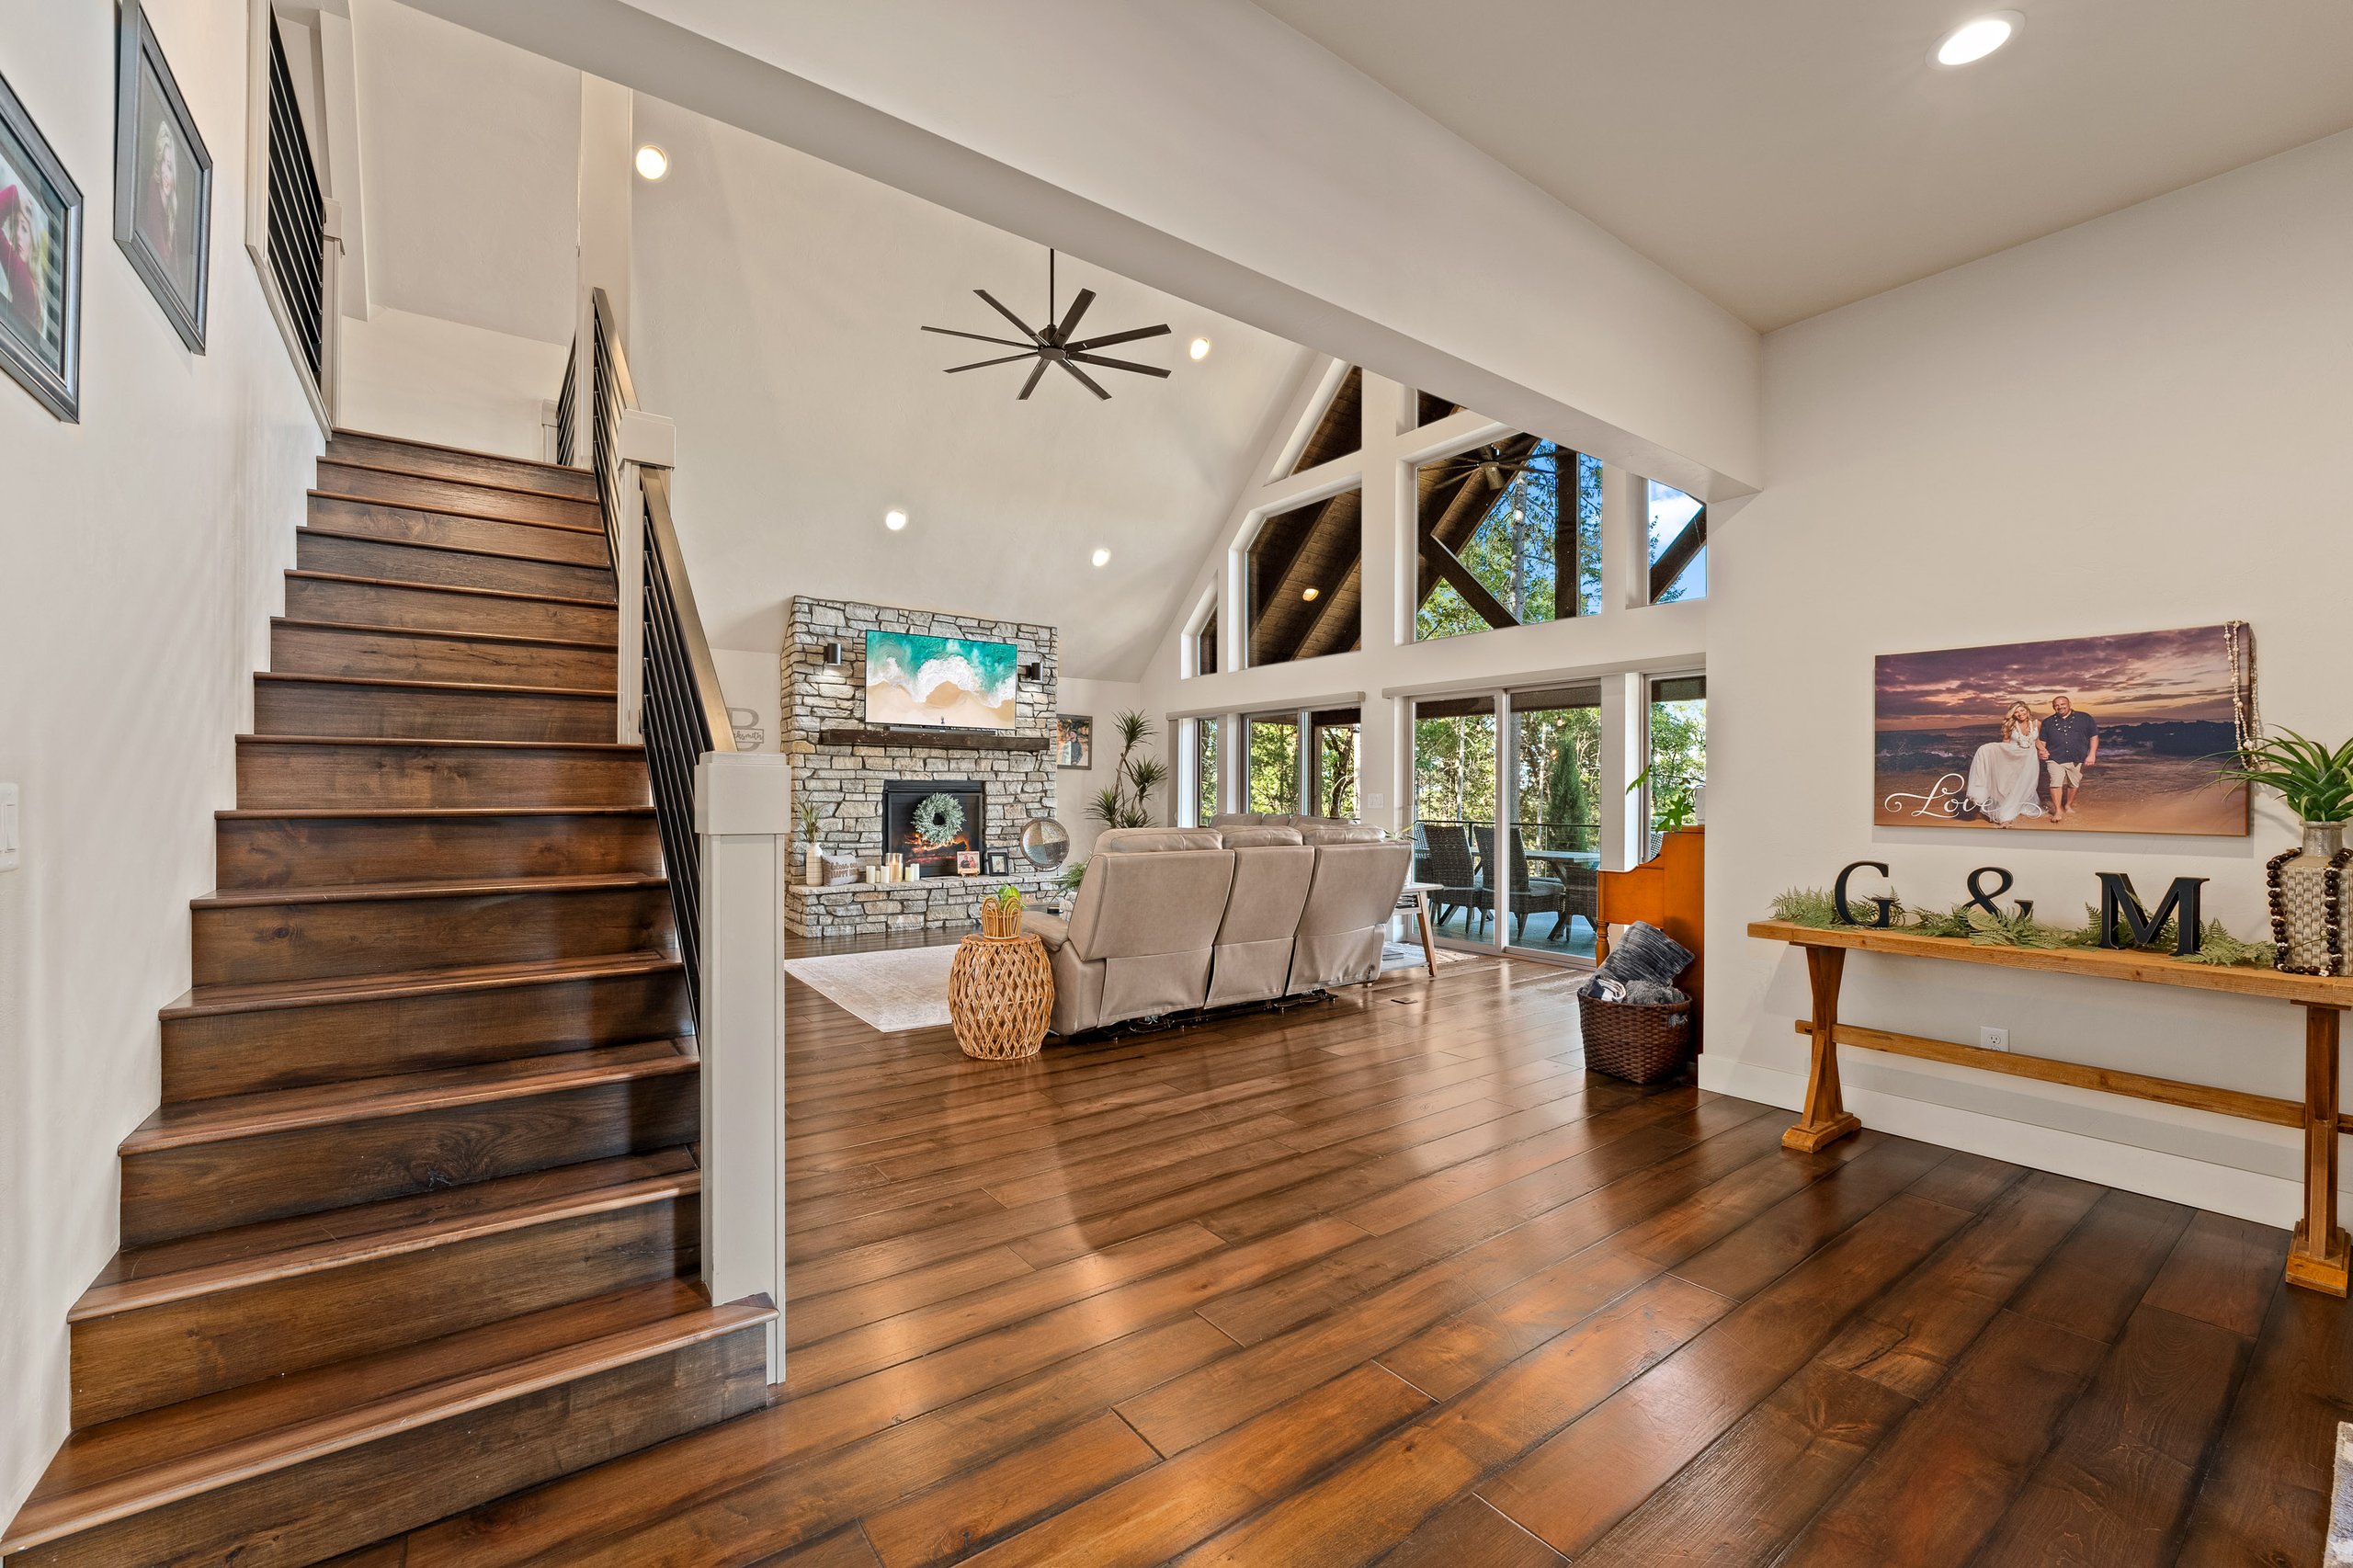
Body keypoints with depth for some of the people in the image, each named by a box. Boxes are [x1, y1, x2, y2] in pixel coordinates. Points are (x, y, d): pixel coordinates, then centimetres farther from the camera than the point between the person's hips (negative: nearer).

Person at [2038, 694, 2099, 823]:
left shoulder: (2084, 718, 6)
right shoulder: (2048, 722, 10)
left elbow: (2094, 737, 6)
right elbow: (2042, 740, 16)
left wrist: (2092, 754, -3)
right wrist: (2042, 750, -5)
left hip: (2077, 759, 0)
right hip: (2055, 759, 0)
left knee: (2073, 784, 10)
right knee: (2056, 783, -11)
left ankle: (2068, 805, 29)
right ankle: (2058, 811, -7)